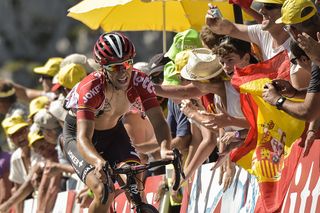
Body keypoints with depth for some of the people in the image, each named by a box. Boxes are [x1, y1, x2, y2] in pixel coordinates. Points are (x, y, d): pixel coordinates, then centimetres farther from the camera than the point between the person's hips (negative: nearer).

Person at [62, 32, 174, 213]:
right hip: (77, 134, -4)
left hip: (113, 131, 4)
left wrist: (165, 149, -52)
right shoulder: (90, 89, -36)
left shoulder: (140, 82, -26)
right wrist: (99, 162, -65)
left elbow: (158, 121, -30)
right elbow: (83, 138, -44)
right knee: (104, 192, -25)